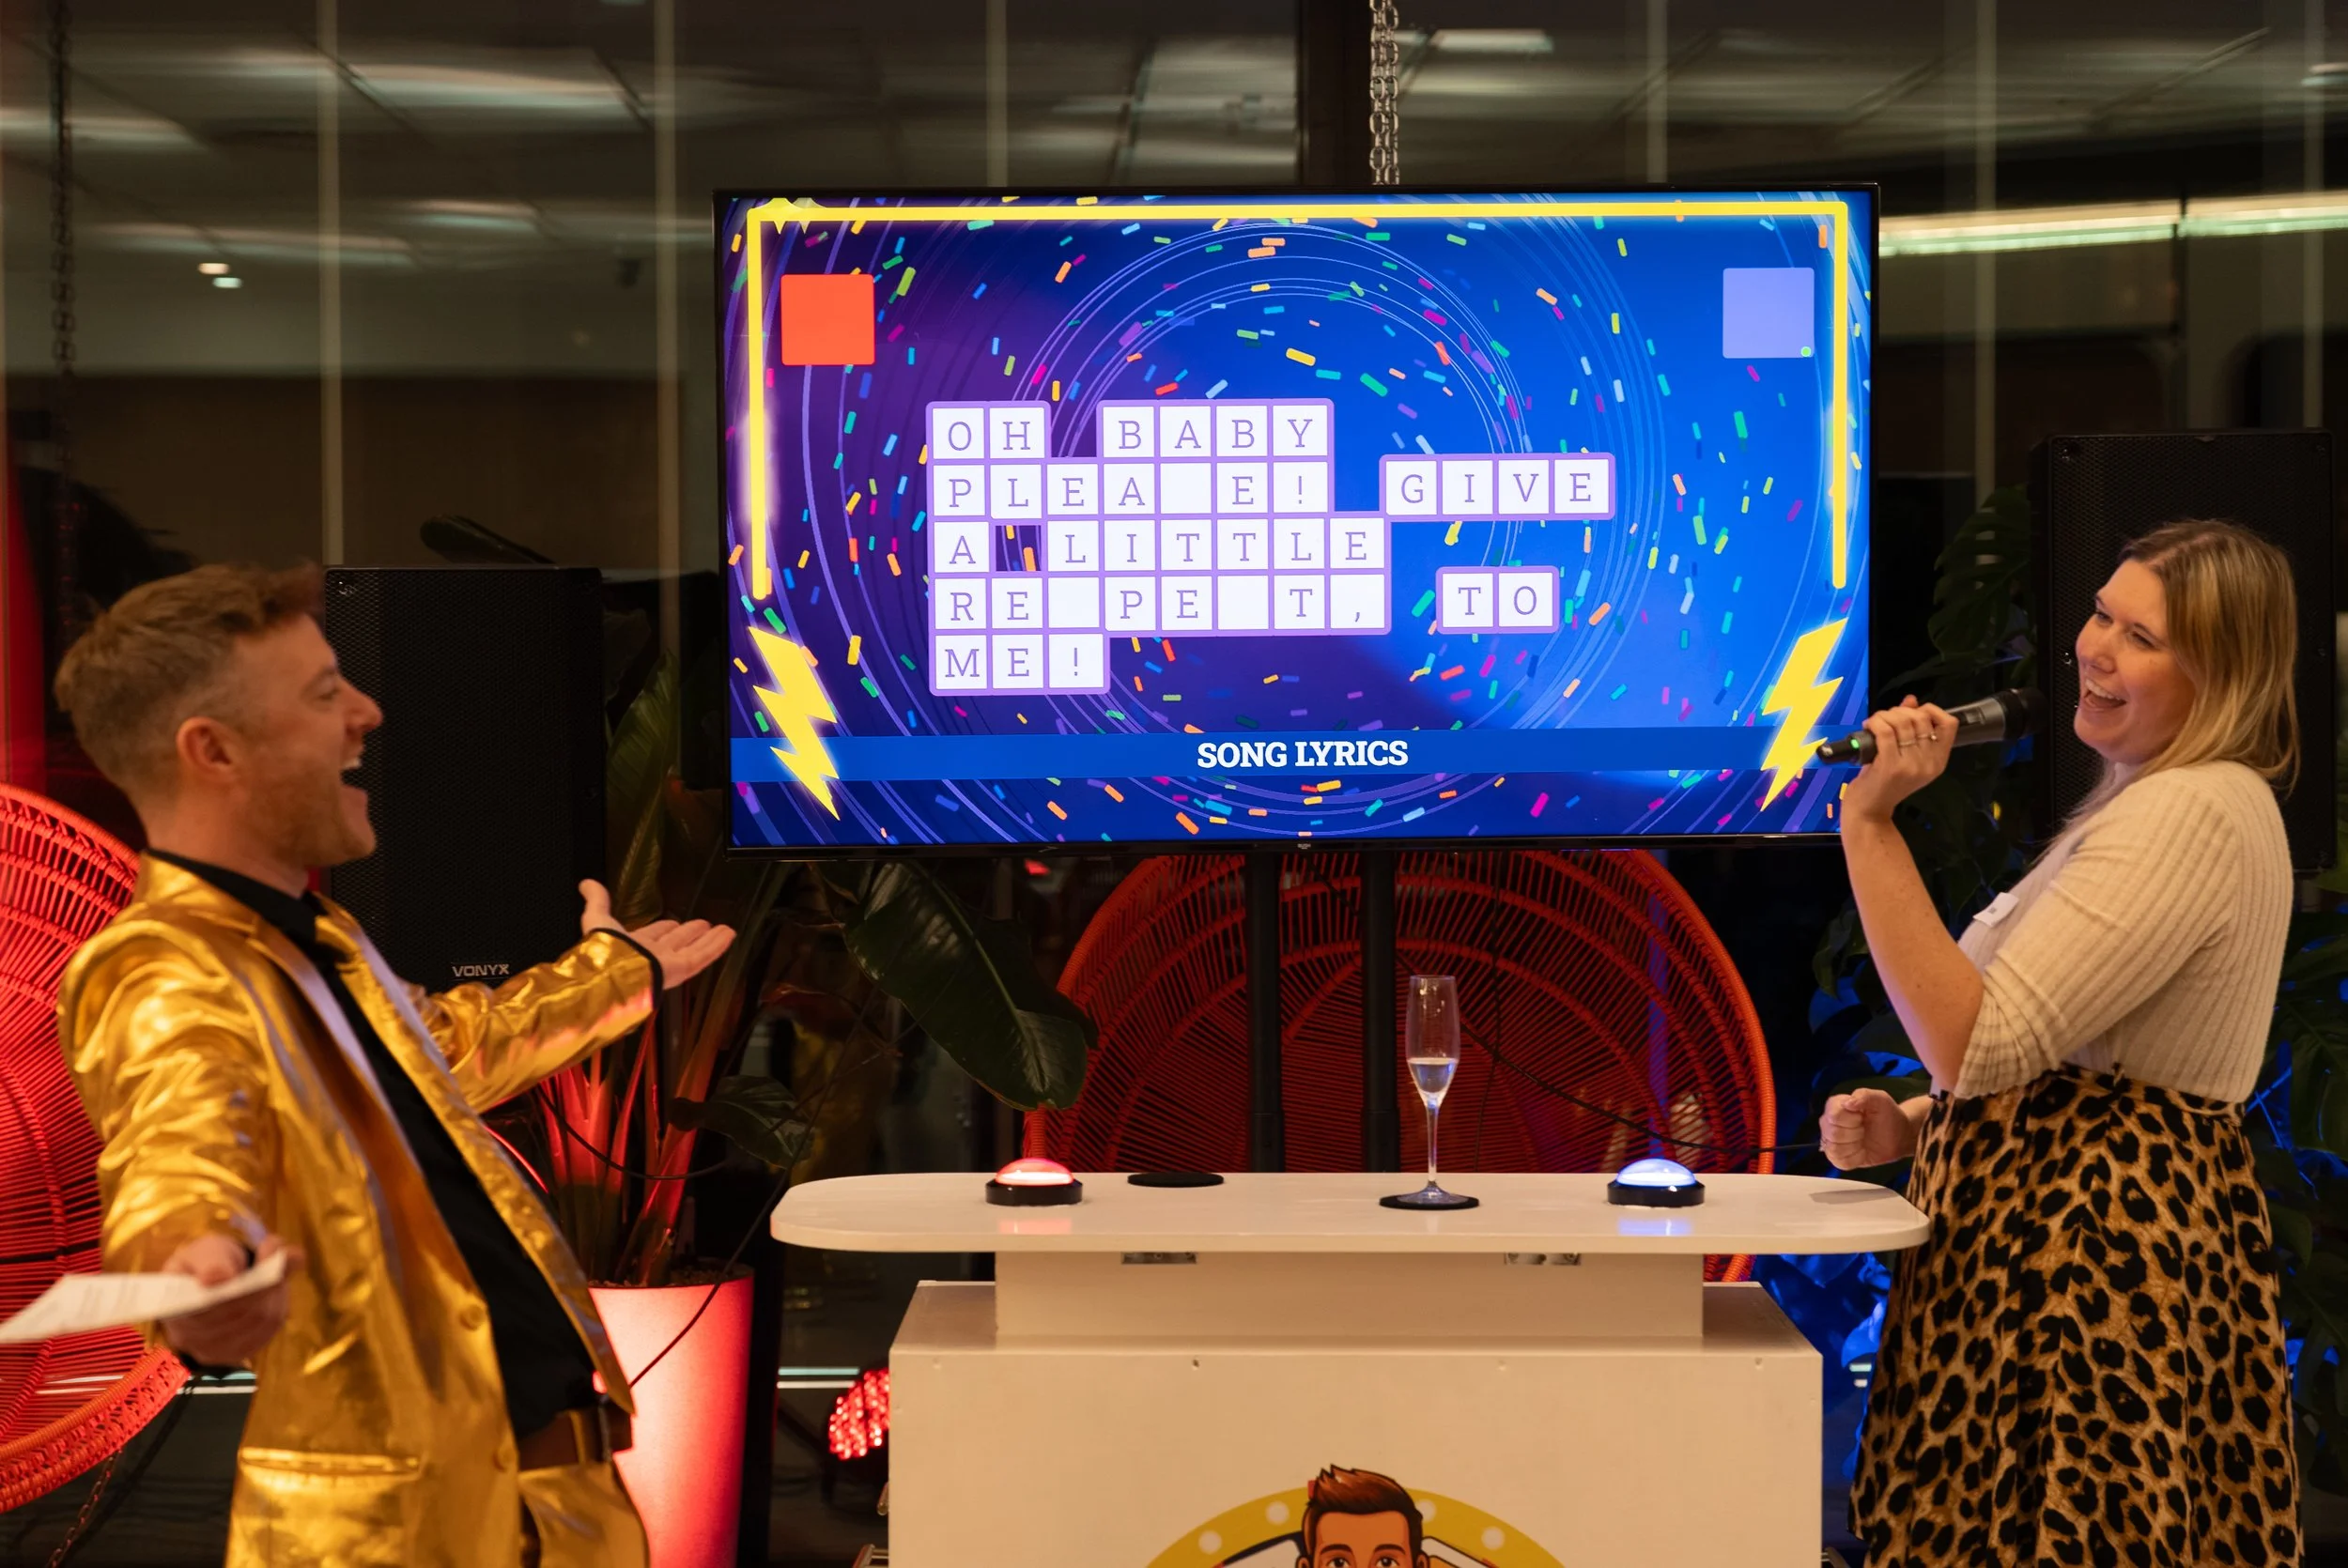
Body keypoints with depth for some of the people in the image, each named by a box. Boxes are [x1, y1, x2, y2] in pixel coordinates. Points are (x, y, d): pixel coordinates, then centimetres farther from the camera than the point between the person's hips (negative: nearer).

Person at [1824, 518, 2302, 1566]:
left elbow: (1977, 1045, -23)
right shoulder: (2150, 803, 17)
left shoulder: (2193, 816, -17)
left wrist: (1869, 822, -22)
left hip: (2099, 1253, -10)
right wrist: (1912, 1124, 8)